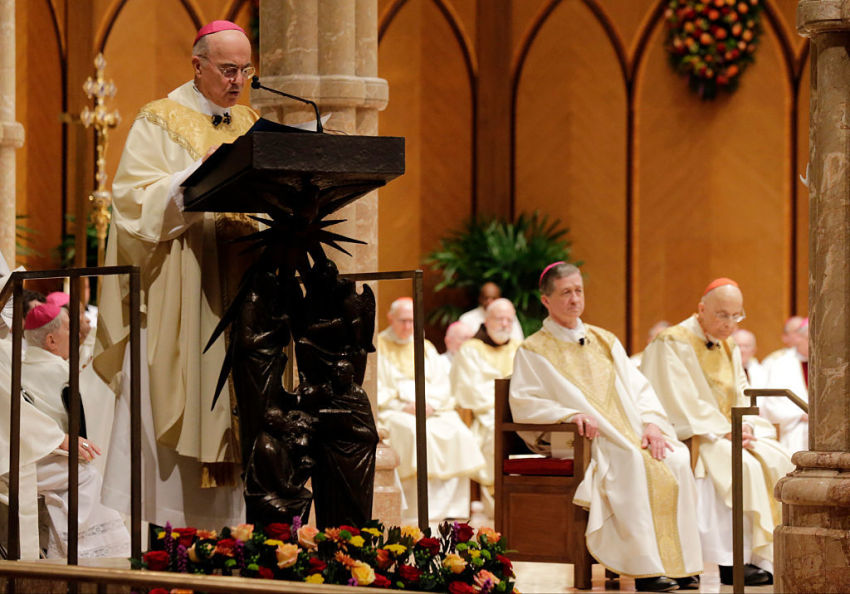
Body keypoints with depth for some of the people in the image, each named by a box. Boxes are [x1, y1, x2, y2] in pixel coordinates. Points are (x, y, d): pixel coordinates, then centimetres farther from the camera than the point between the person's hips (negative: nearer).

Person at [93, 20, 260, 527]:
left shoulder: (251, 125, 16)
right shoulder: (160, 123, 1)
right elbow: (139, 202, -9)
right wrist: (198, 176, -21)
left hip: (236, 292, 5)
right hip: (176, 298, -5)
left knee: (232, 406, 1)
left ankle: (227, 530, 2)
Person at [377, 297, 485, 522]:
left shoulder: (426, 348, 22)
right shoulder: (378, 347, 8)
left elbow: (442, 385, 13)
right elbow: (375, 392, -2)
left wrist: (431, 404, -8)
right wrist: (403, 406, -15)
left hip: (432, 409, 4)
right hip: (393, 412, -4)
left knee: (460, 434, -23)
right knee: (417, 433, -35)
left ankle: (452, 510, -23)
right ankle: (423, 513, -36)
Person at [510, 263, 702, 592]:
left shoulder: (605, 341, 23)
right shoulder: (534, 351, 7)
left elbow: (638, 389, 14)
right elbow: (523, 404, -6)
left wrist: (651, 423, -6)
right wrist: (570, 414, -21)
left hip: (628, 432, 5)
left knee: (676, 460, -25)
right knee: (630, 460, -35)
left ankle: (680, 563, -26)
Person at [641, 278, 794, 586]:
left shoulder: (729, 348, 16)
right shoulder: (672, 343, -9)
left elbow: (739, 398, 14)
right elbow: (681, 404, -17)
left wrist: (746, 426, -8)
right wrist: (723, 431, -20)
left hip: (728, 434, 8)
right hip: (688, 436, -8)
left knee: (778, 461, -15)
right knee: (744, 465, -30)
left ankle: (769, 555, -18)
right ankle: (735, 561, -27)